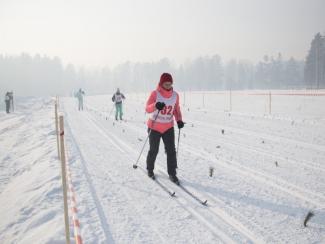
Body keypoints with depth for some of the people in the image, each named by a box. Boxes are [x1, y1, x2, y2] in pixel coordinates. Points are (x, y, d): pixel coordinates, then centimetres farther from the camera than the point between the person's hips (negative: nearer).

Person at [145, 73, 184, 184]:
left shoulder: (175, 95, -3)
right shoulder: (155, 94, -15)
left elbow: (176, 110, 9)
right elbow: (147, 108, -23)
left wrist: (179, 120, -8)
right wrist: (155, 106, -44)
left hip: (168, 127, 3)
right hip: (155, 127, -3)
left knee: (171, 151, -1)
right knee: (154, 150, 10)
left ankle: (172, 173, 11)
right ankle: (150, 170, 32)